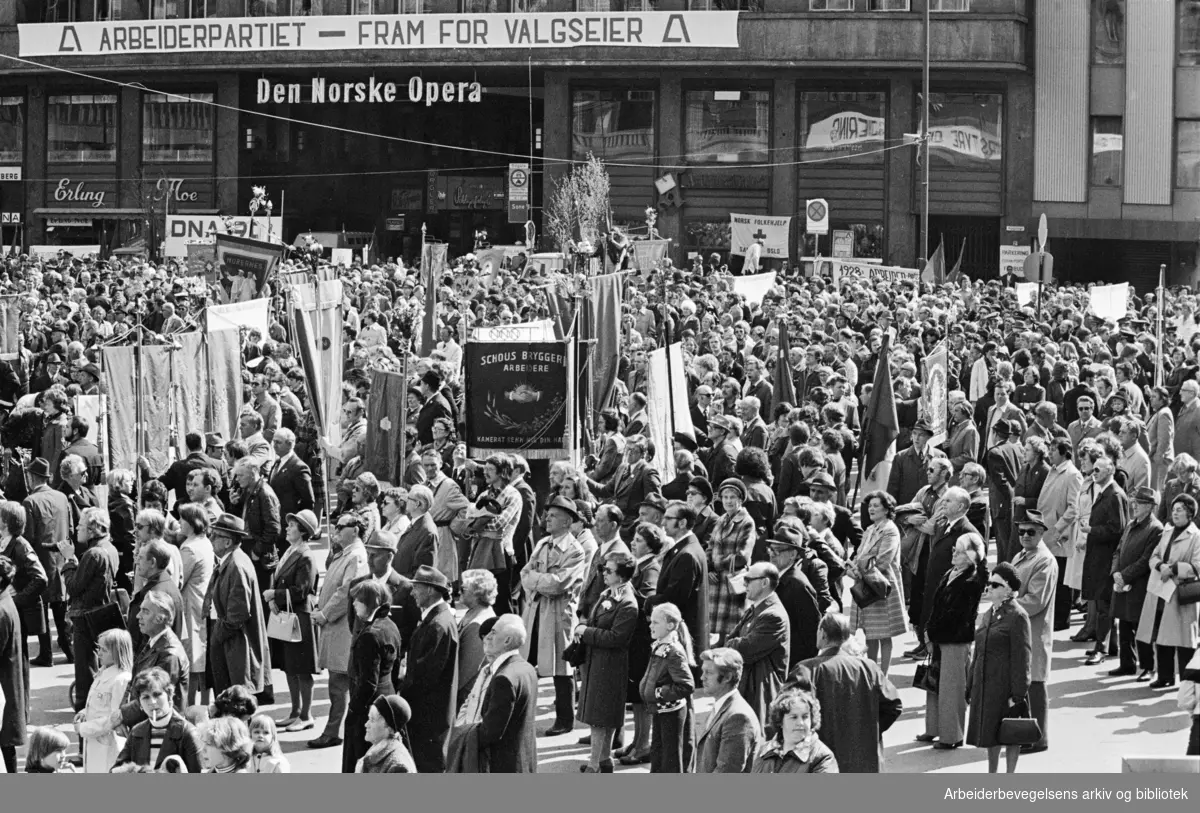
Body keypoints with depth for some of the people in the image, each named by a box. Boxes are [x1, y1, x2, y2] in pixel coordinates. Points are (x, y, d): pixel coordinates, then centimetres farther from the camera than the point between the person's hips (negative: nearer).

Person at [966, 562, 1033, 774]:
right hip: (985, 684, 8)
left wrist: (1018, 694, -18)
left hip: (1006, 685, -8)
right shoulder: (988, 615, 13)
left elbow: (1021, 658, -15)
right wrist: (971, 686, 16)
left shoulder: (1017, 617, -12)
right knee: (989, 733, 15)